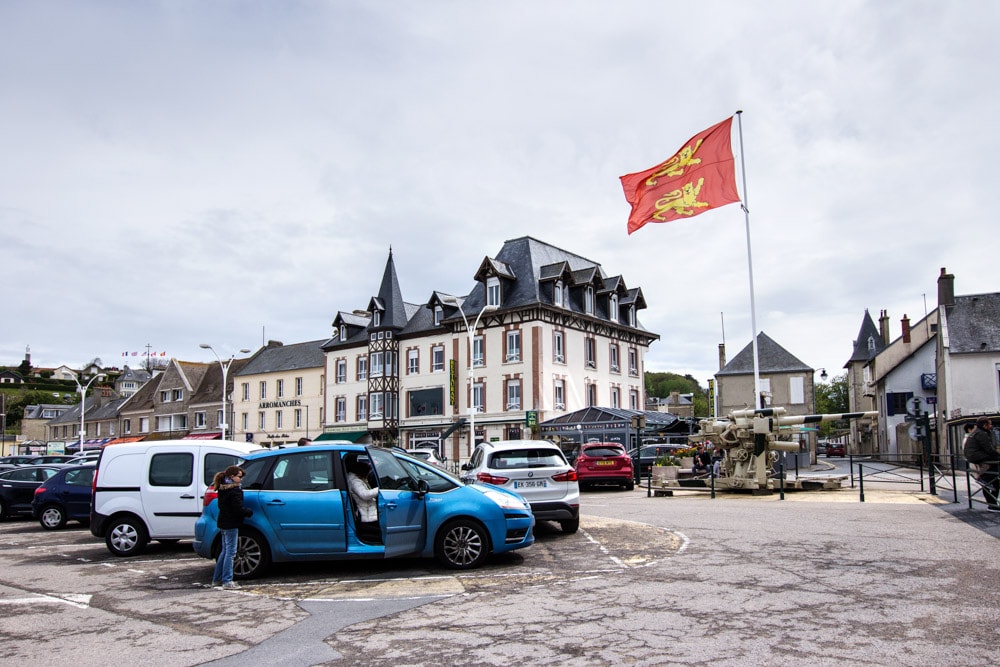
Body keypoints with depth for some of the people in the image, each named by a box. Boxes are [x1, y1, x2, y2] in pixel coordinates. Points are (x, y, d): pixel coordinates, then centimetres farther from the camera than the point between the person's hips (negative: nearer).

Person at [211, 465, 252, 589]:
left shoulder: (222, 488, 11)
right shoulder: (234, 490, -18)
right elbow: (238, 509, -20)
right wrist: (250, 512, -4)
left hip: (223, 523, 9)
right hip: (231, 524, -9)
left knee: (225, 551, 17)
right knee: (230, 552, -4)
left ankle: (217, 580, 22)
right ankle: (227, 581, -2)